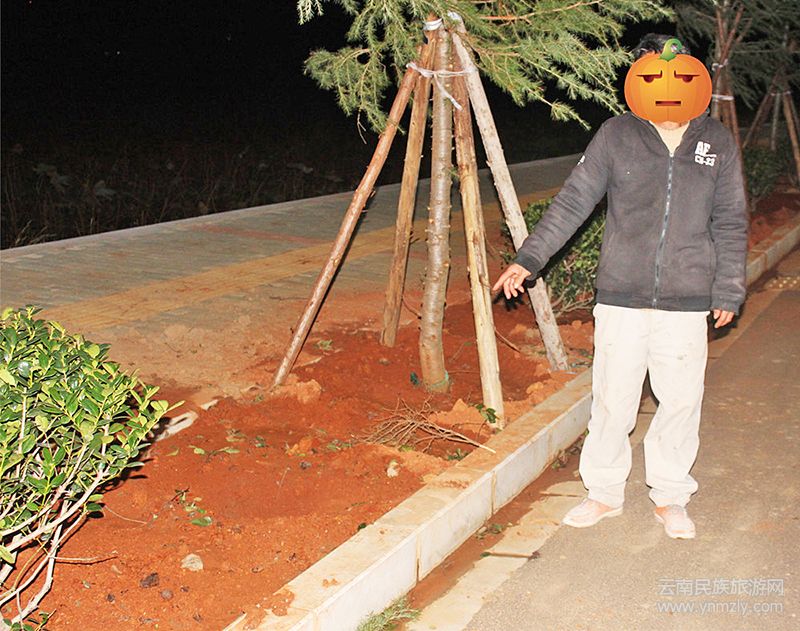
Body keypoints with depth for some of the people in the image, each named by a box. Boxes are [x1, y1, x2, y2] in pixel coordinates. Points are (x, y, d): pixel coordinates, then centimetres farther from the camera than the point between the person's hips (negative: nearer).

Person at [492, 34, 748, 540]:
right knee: (613, 400, 5)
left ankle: (670, 495, 28)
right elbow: (573, 202, 1)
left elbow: (731, 224, 9)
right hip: (621, 297, -1)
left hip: (687, 302, 1)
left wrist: (729, 292, 7)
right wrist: (529, 260, -4)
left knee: (682, 401, 8)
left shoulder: (718, 142, 5)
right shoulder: (617, 135, 1)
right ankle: (605, 492, 25)